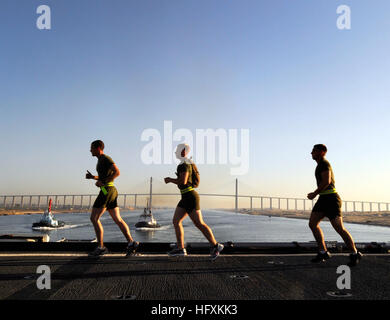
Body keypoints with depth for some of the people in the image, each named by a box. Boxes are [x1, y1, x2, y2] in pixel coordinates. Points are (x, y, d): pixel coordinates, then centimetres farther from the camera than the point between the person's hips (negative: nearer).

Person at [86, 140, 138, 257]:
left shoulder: (106, 158, -8)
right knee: (117, 219, 4)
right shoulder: (101, 160, 22)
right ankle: (131, 242, -2)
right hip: (110, 191, 10)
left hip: (107, 190, -10)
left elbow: (117, 172, -21)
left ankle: (101, 247, -2)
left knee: (94, 218, -5)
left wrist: (102, 182, -19)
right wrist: (93, 177, 20)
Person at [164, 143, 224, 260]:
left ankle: (215, 246, 2)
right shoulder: (187, 164, 16)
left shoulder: (185, 165, -14)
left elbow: (183, 181, -25)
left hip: (190, 197, -10)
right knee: (176, 221, 8)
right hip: (186, 198, 10)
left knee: (199, 223, -7)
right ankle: (180, 248, 12)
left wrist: (170, 180, -10)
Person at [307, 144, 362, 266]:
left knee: (339, 228, -8)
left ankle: (355, 254, 8)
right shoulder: (321, 164, 21)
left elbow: (326, 181, -22)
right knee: (312, 223, 1)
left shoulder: (324, 163, -10)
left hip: (330, 198, -10)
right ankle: (323, 252, 5)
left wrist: (314, 194, -15)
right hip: (323, 198, 10)